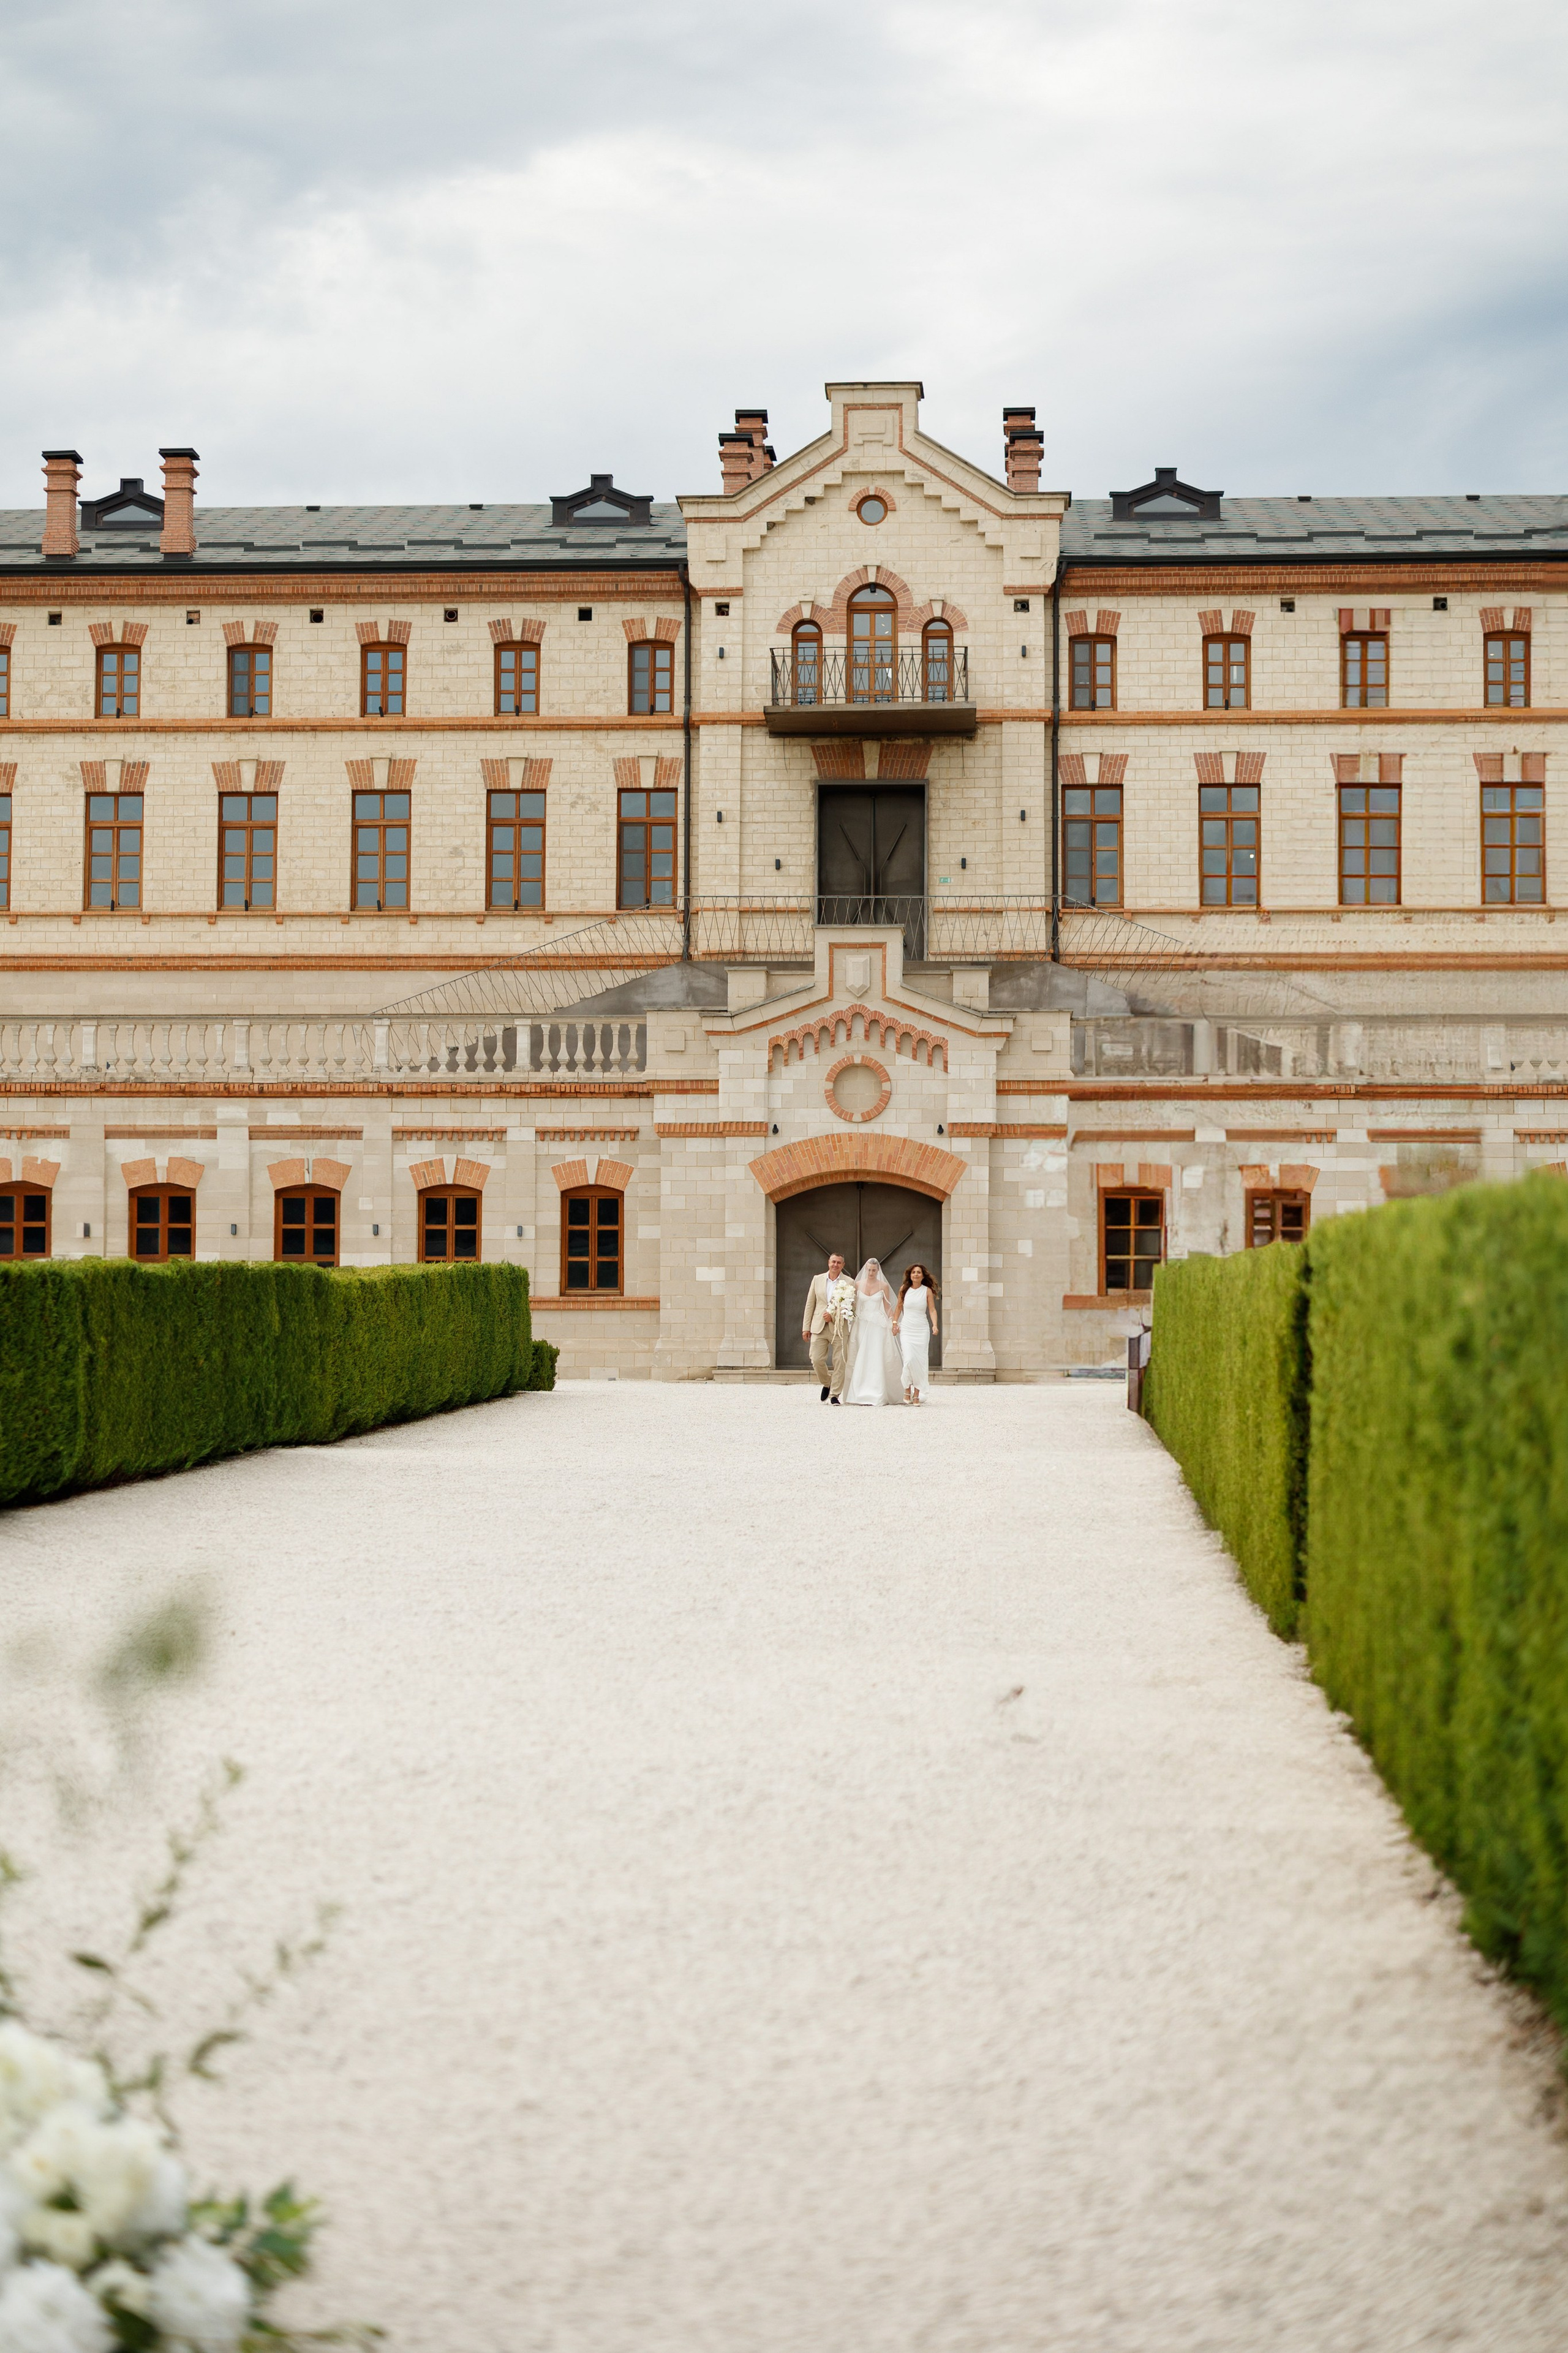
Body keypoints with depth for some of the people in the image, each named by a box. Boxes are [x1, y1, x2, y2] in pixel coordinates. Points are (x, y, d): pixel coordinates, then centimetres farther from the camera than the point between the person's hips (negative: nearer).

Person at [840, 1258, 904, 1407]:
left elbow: (888, 1307, 4)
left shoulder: (884, 1286, 4)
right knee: (860, 1360, -3)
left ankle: (877, 1396, -5)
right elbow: (853, 1305, 10)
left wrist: (892, 1324, -7)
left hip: (878, 1326, -2)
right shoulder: (858, 1285, 7)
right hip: (861, 1326, 2)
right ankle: (861, 1395, 0)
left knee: (877, 1360, -7)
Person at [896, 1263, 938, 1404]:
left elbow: (932, 1310, -4)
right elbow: (899, 1307, 16)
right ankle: (907, 1391, 4)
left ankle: (917, 1395, 7)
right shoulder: (904, 1289, 5)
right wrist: (895, 1322, 10)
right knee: (909, 1359, -14)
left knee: (920, 1361, -1)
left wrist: (934, 1325, -18)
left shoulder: (927, 1291, 1)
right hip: (906, 1329, 0)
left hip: (922, 1330, 0)